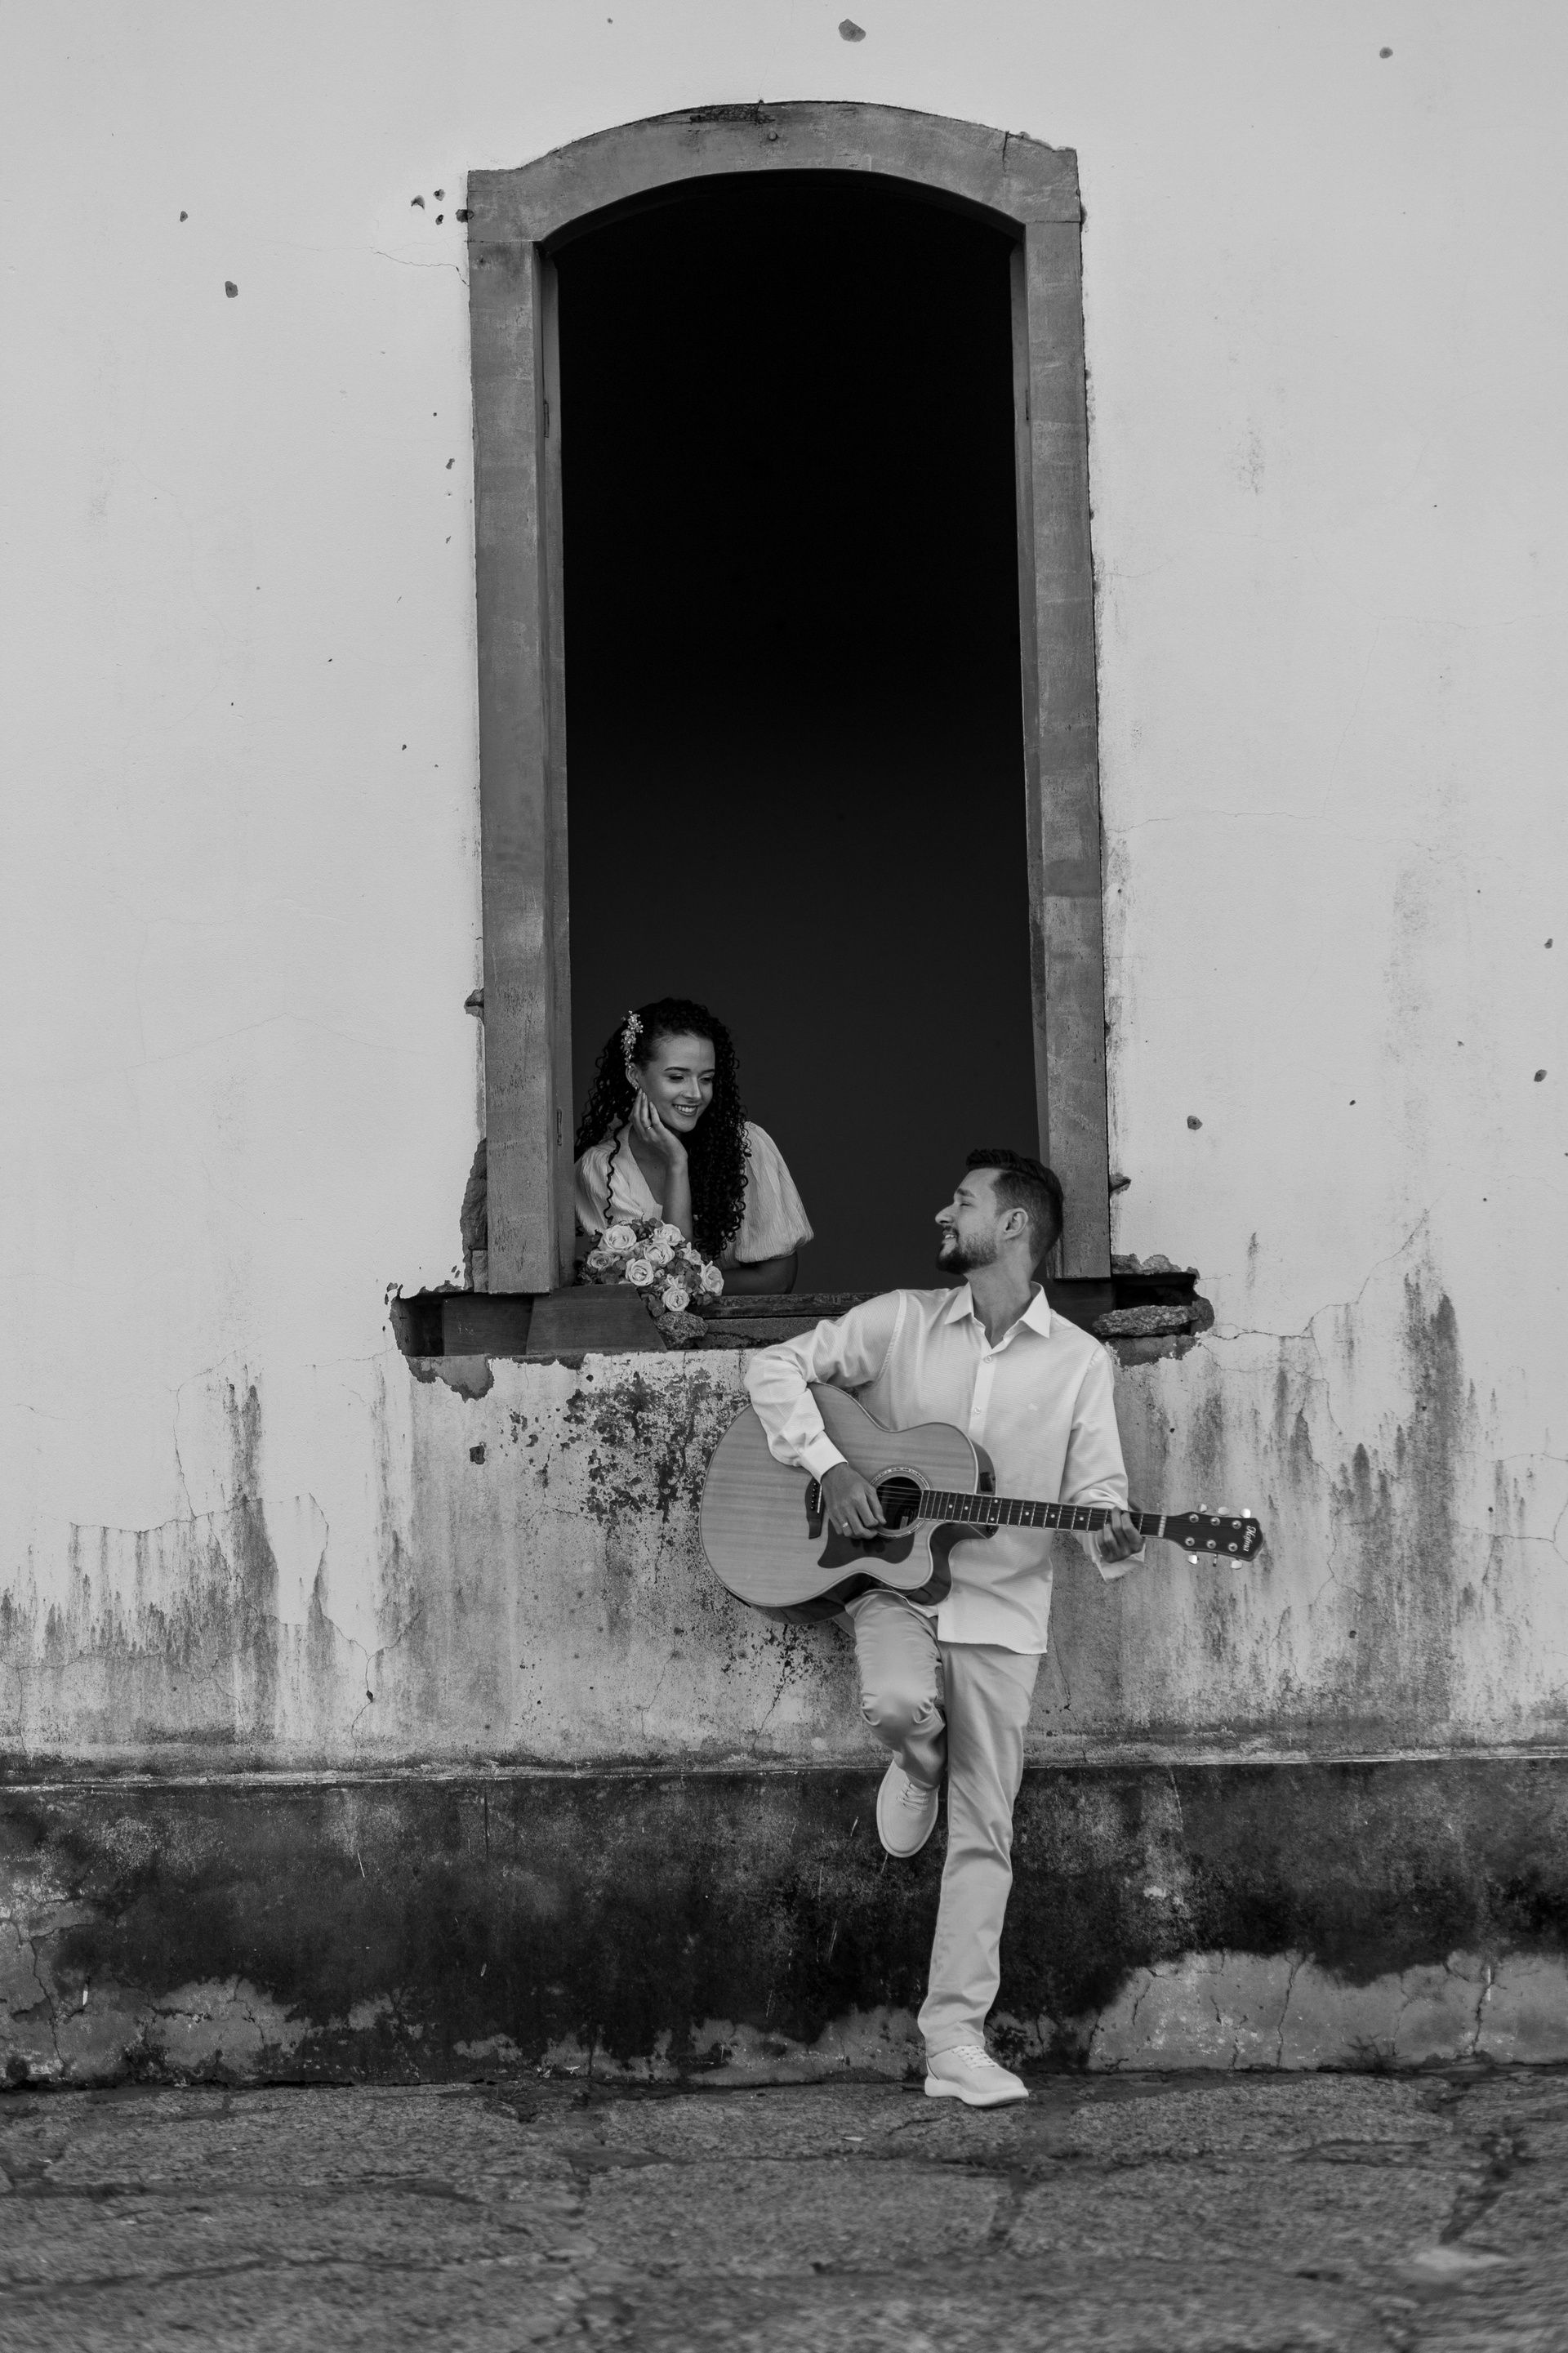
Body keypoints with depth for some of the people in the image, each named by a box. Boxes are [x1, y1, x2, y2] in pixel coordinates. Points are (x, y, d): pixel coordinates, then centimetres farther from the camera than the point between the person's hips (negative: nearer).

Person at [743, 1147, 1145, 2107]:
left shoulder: (1079, 1361, 2)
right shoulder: (901, 1321, 3)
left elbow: (1096, 1488, -2)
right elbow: (779, 1366, 5)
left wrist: (1114, 1540, -25)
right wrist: (828, 1464, -10)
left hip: (1002, 1605, 0)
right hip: (895, 1581, 0)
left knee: (984, 1832, -1)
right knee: (898, 1704, -33)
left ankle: (956, 2043, 4)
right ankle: (917, 1765, 6)